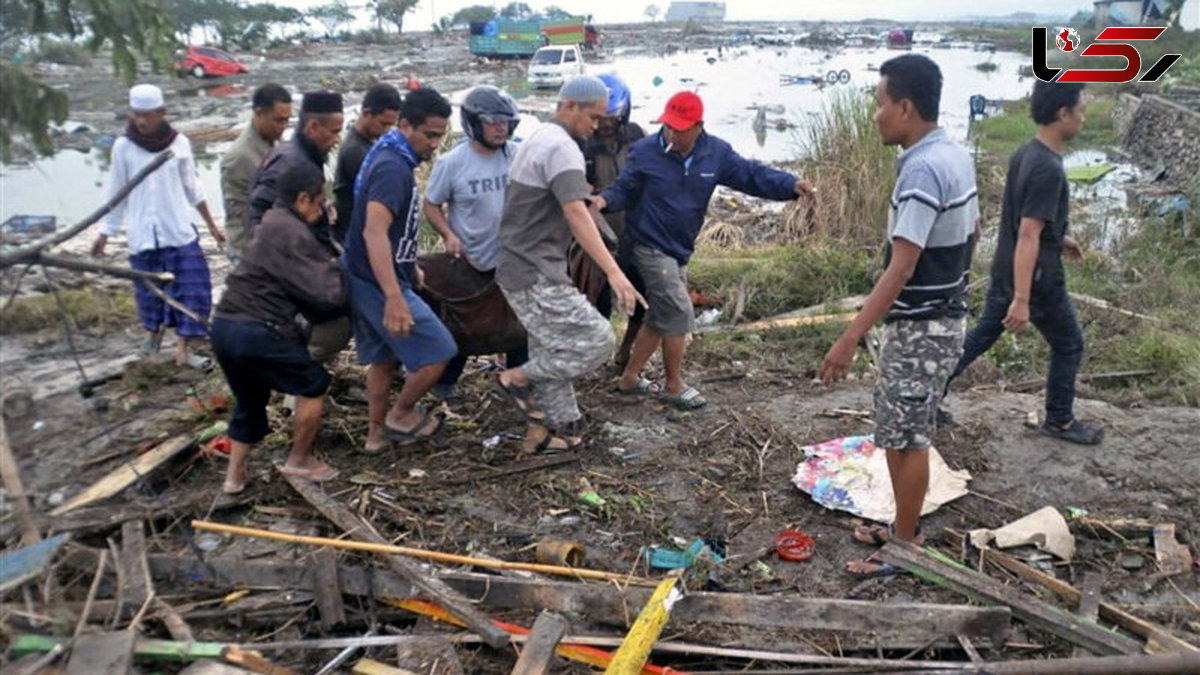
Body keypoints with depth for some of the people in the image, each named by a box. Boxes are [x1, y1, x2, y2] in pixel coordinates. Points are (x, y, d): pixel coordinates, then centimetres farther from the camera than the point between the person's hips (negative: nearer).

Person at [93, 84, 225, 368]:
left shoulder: (179, 143, -2)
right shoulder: (123, 147, -3)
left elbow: (192, 187, 8)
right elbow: (117, 193, 5)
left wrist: (211, 224, 11)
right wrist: (106, 233, 8)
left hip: (180, 230, 0)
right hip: (143, 234, 0)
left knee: (192, 288, -6)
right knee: (149, 288, 11)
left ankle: (183, 348, 2)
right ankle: (153, 329, 38)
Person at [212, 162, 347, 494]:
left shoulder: (273, 223, 18)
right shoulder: (292, 233, -13)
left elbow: (300, 286, 19)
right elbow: (327, 294, -16)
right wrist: (335, 267, 3)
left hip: (225, 325, 10)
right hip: (257, 331, -10)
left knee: (249, 400, 25)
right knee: (314, 385, 9)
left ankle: (234, 475, 30)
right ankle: (299, 461, 20)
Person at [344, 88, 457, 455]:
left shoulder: (390, 155, 10)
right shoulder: (393, 167, -23)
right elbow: (374, 232, -35)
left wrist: (411, 267, 30)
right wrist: (394, 297, -42)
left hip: (364, 278, 10)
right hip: (379, 283, -10)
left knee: (384, 357, 19)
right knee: (439, 351, -3)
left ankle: (377, 433, 30)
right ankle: (401, 415, 14)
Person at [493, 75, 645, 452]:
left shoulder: (538, 139, 17)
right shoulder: (561, 146, -15)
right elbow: (576, 214, -28)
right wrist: (614, 272, -34)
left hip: (520, 269, 11)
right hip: (536, 276, -11)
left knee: (554, 353, 16)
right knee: (596, 341, -10)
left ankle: (547, 431, 23)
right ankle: (518, 378, 1)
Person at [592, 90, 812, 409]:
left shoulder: (716, 153, -3)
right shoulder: (644, 152, -13)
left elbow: (752, 175, -3)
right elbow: (624, 189, -6)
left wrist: (792, 185, -16)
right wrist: (605, 199, -29)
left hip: (679, 251, 6)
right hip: (651, 248, -6)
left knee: (660, 318, 14)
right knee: (679, 313, -9)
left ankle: (630, 378, 30)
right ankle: (675, 386, 9)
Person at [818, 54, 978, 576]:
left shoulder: (922, 170, -23)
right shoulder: (956, 155, 7)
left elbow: (901, 268, -28)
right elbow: (971, 235, 17)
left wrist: (850, 339, -29)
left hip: (919, 326, -10)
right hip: (945, 316, 10)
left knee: (904, 437, 2)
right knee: (909, 431, 19)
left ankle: (904, 549, 16)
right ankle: (903, 527, 34)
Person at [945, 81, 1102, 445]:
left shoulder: (1025, 154, 3)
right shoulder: (1048, 169, -26)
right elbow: (1028, 237, -30)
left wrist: (1058, 238, 28)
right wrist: (1022, 300, -30)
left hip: (1005, 272, 8)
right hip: (1036, 279, -8)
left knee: (981, 336, 18)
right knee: (1069, 345, 12)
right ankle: (1059, 420, 28)